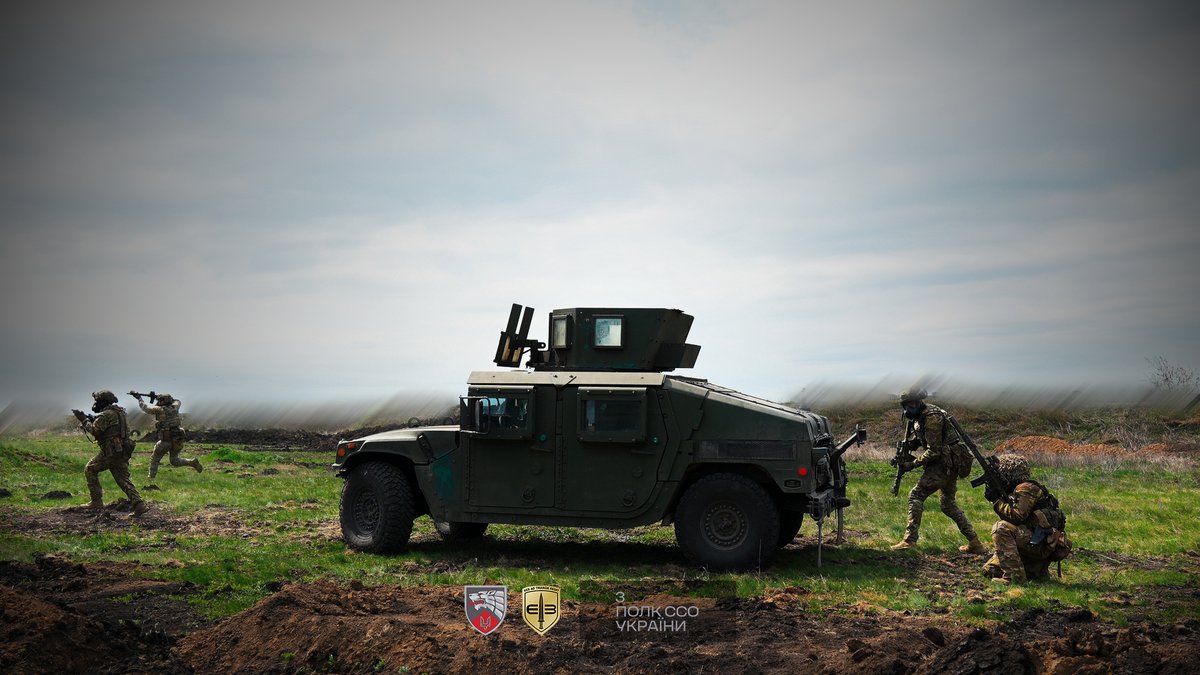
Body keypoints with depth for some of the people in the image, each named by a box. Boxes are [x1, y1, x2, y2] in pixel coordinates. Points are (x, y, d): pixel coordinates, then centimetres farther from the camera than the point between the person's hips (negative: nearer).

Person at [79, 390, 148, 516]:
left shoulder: (106, 414, -10)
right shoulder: (119, 412, 20)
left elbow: (95, 430, -15)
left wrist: (86, 422, 4)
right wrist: (92, 421, 21)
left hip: (111, 452, -8)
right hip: (122, 452, 8)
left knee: (90, 470, 9)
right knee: (123, 480, 4)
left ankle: (97, 501, 7)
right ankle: (139, 505, -11)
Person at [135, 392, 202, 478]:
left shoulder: (160, 410, -7)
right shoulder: (174, 408, 7)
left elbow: (145, 408, 4)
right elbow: (177, 401, 32)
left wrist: (139, 398, 19)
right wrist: (163, 397, 32)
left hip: (165, 441, -5)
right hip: (177, 440, 5)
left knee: (154, 459, 13)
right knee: (174, 461, 16)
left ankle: (151, 478, 11)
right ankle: (193, 462, -4)